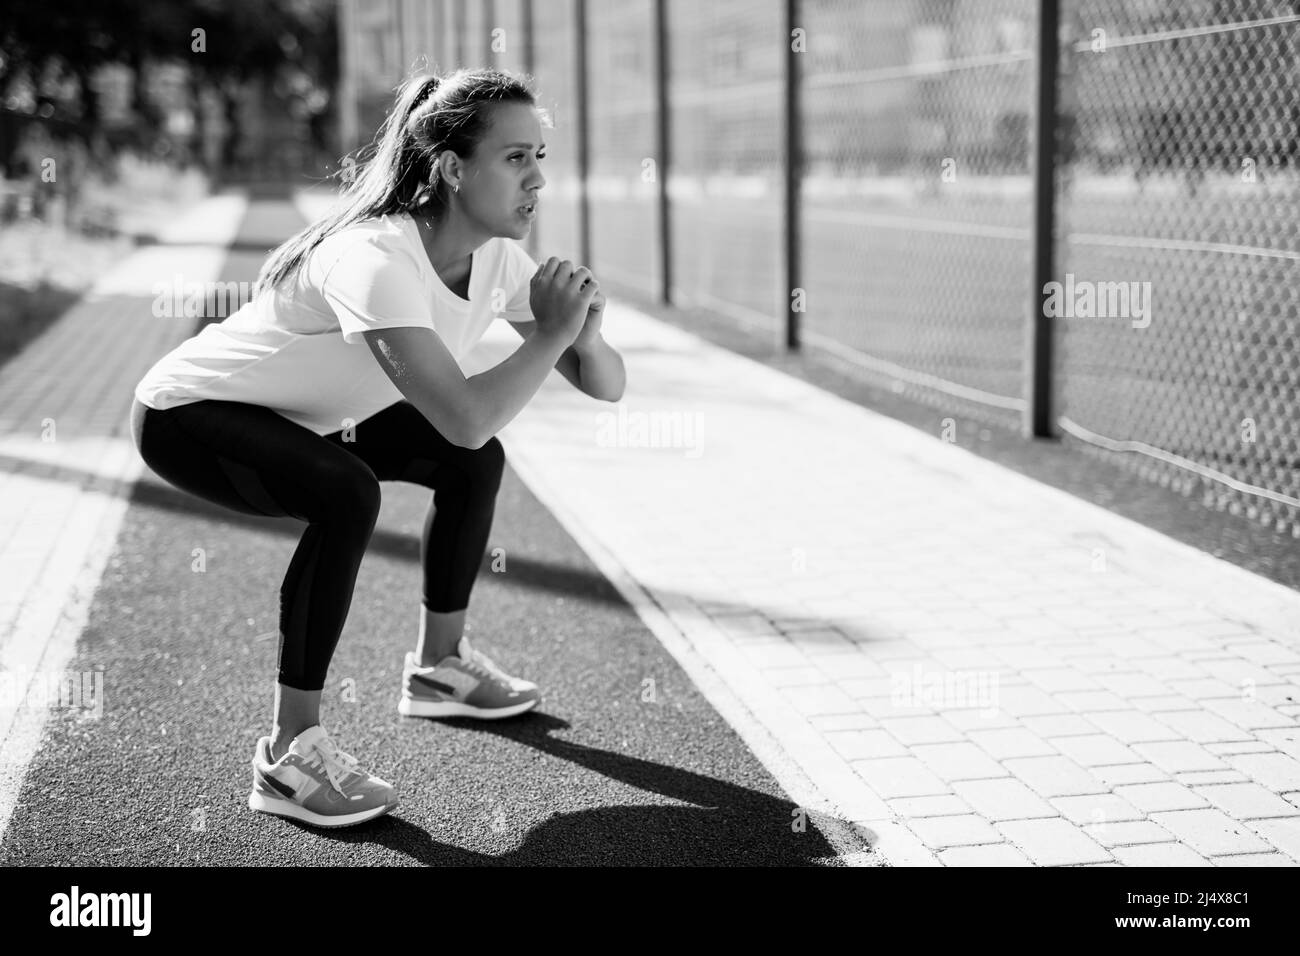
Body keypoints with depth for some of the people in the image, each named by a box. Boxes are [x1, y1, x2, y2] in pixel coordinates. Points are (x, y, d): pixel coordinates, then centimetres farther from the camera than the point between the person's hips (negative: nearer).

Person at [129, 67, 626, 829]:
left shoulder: (497, 258, -10)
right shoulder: (375, 259, -35)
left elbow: (607, 386, -9)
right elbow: (465, 415, -45)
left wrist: (584, 335, -30)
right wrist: (551, 333, -33)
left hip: (293, 417, 9)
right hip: (187, 414, -8)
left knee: (475, 464, 6)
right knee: (347, 494, -33)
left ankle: (438, 665, 27)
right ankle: (290, 753, -21)